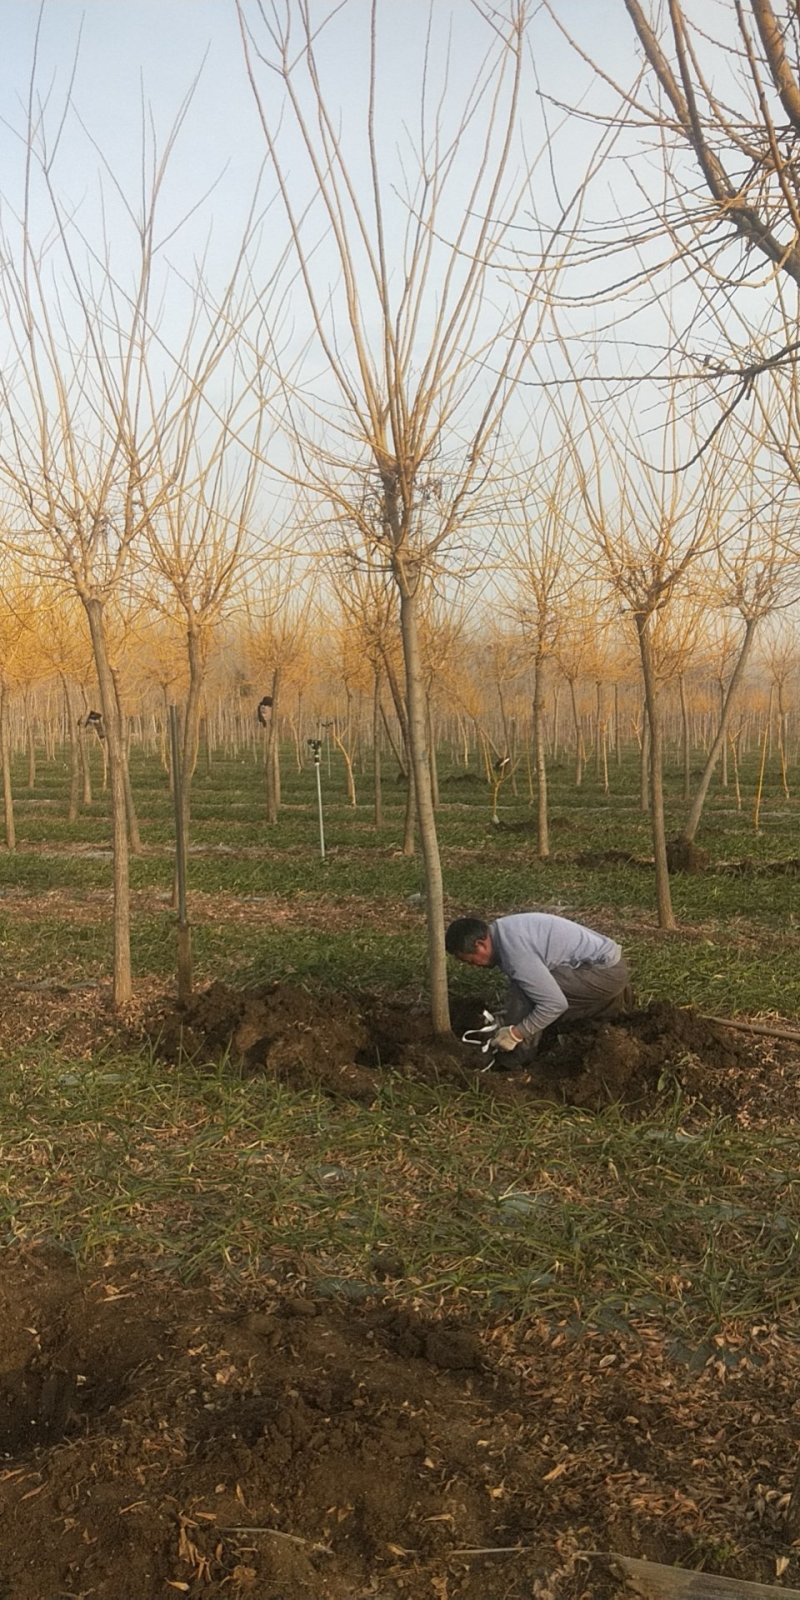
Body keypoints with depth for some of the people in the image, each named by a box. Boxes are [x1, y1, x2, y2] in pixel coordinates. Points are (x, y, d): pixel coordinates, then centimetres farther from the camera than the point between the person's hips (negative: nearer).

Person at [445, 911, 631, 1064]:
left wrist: (515, 1034, -16)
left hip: (606, 972, -10)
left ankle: (513, 1060, -4)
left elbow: (555, 1004, -25)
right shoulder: (503, 930, 4)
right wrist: (507, 1019, 17)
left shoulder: (514, 951, -26)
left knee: (524, 991, -18)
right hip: (608, 963, 10)